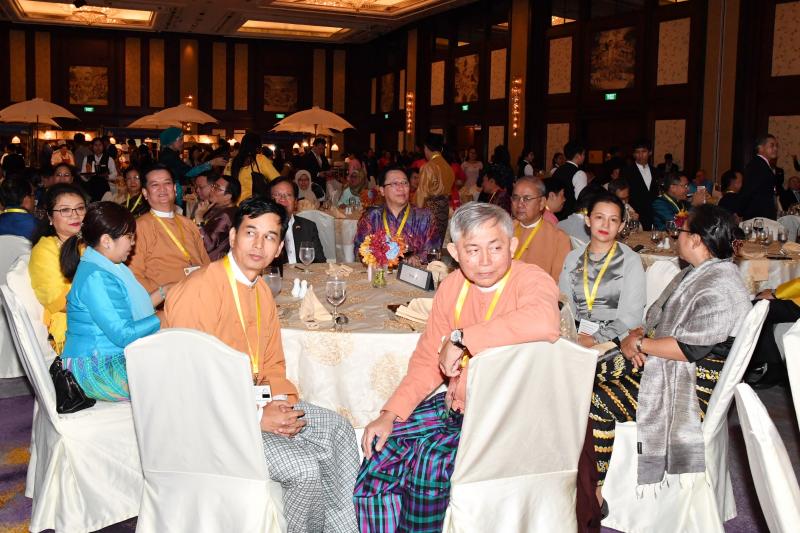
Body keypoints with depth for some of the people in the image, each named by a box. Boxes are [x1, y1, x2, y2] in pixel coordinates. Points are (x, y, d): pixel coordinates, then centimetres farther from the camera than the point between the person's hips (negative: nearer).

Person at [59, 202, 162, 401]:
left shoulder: (110, 267, 12)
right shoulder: (94, 278, -20)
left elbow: (129, 309, 20)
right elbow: (123, 335, -22)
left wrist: (162, 293, 13)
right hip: (97, 370, -10)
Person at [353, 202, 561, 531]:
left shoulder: (532, 281, -17)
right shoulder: (452, 286, 4)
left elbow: (544, 323, -42)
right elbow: (428, 361, 11)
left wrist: (461, 337, -32)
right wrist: (390, 413, 0)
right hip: (455, 405, 7)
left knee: (430, 459, -24)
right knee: (381, 445, 0)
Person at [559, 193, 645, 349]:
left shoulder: (631, 260, 1)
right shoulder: (573, 258, 13)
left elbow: (631, 316, -6)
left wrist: (597, 339, -17)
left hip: (614, 340, -4)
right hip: (577, 336, 4)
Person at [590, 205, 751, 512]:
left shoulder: (721, 289, -22)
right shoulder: (695, 273, 11)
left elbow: (690, 350, -26)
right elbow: (660, 317, 16)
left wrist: (639, 343, -15)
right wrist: (638, 335, -4)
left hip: (693, 385, -10)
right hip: (662, 362, 10)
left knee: (598, 401, -19)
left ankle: (594, 492, -6)